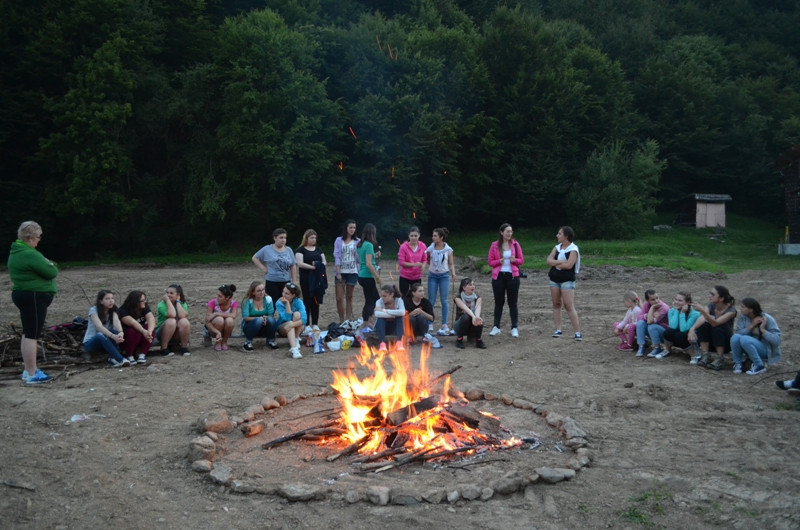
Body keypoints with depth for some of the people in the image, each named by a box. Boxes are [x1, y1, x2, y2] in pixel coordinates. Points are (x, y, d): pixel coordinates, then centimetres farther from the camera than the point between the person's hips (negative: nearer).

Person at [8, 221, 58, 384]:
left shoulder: (16, 251, 13)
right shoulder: (29, 254, -20)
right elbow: (52, 272, -18)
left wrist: (45, 265, -2)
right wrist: (51, 264, 3)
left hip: (24, 295, 11)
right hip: (34, 297, -11)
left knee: (28, 333, 17)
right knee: (32, 335, -7)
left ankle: (28, 370, 25)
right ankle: (32, 374, -4)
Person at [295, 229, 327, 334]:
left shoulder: (318, 249, 15)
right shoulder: (301, 250, -1)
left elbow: (324, 262, 12)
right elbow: (300, 263, -13)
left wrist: (320, 264, -11)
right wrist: (313, 267, -21)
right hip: (306, 279, -5)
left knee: (316, 301, 6)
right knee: (307, 301, -1)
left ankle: (315, 324, 13)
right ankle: (307, 325, 4)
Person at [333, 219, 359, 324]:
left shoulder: (357, 241, 4)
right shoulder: (339, 240, 3)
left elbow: (359, 257, 0)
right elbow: (337, 257, 0)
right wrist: (338, 272, -7)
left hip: (352, 272, 1)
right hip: (341, 272, 0)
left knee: (349, 297, 8)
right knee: (339, 298, -3)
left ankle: (348, 320, 14)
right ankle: (342, 321, 6)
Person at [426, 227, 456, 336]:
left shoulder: (448, 249, -2)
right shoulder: (430, 248, 1)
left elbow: (451, 264, 3)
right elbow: (427, 261, 9)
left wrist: (453, 273, -12)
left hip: (444, 275, -1)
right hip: (432, 275, 1)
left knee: (444, 300, 0)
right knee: (431, 301, 1)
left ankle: (444, 325, 7)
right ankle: (429, 325, 7)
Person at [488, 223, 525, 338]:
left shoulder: (515, 244, 3)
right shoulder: (494, 245, 0)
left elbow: (521, 260, 7)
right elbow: (490, 262, 1)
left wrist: (514, 260, -15)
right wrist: (499, 261, -18)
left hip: (512, 276, 0)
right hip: (498, 276, 0)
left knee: (513, 302, 3)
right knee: (499, 302, 6)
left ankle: (514, 328, 8)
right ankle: (496, 327, 14)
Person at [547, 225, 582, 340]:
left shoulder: (573, 249, -9)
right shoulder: (557, 247, 10)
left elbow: (568, 265, -21)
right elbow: (549, 260, -2)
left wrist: (555, 264, -7)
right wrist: (561, 262, -16)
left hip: (567, 280, -7)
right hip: (554, 279, 7)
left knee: (569, 306, -11)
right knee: (556, 304, 8)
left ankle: (578, 332, -8)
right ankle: (558, 330, 15)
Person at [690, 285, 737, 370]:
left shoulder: (731, 310, -19)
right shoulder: (711, 306, -7)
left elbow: (715, 323, -36)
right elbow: (702, 318, -26)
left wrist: (703, 311, -52)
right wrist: (692, 328, -46)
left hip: (726, 343, -4)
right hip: (711, 343, 4)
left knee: (718, 327, -32)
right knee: (703, 324, -23)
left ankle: (720, 359, -23)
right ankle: (706, 355, -18)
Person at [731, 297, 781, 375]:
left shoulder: (767, 319, -16)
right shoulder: (743, 317, -5)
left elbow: (777, 341, -19)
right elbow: (738, 333, -14)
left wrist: (763, 329, -28)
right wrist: (751, 325, -24)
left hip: (765, 350, -4)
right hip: (751, 348, 4)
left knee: (745, 339, -33)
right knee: (735, 337, -27)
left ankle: (760, 366, -17)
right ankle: (737, 364, -9)